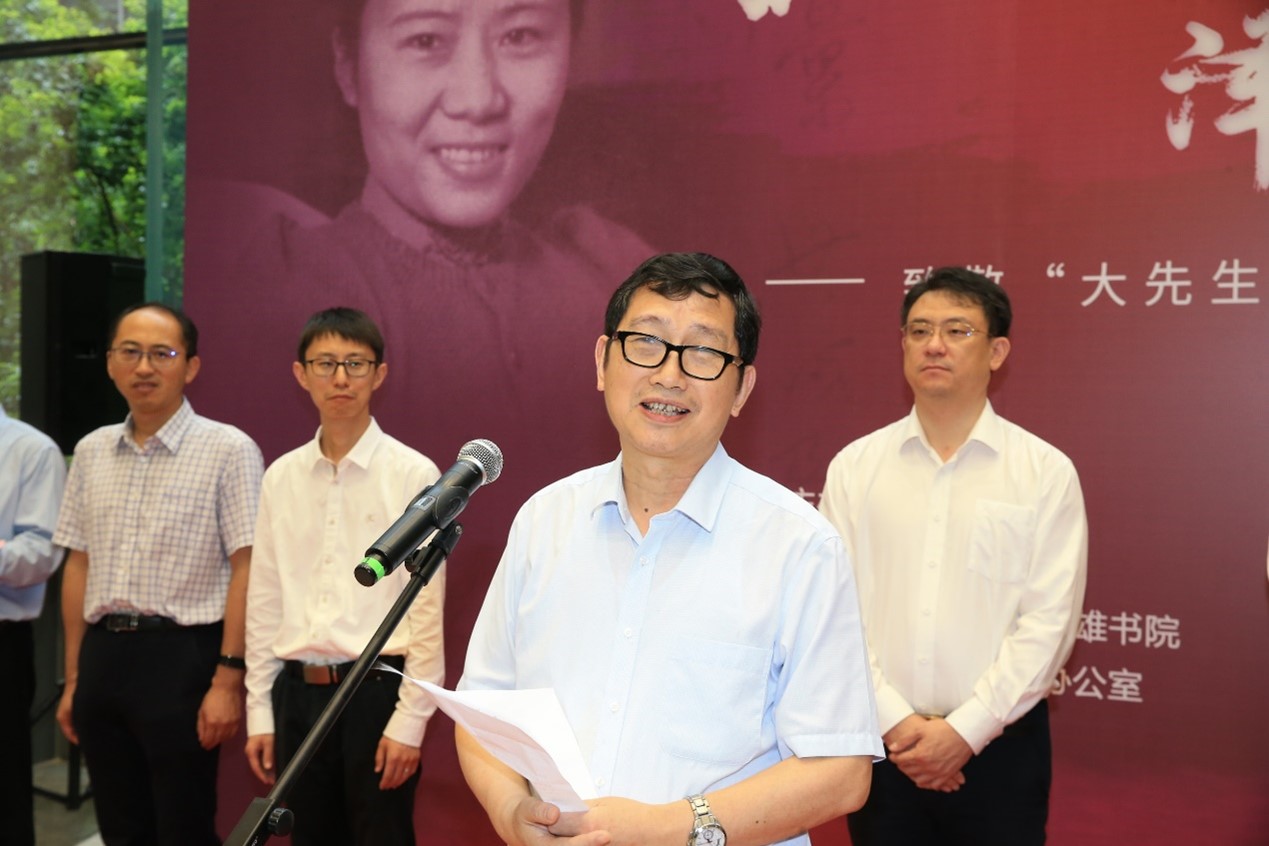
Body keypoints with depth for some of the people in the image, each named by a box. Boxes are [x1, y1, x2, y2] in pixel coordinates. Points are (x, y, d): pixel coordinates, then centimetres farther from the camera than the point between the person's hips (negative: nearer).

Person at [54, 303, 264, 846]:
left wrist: (227, 679, -14)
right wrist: (73, 677, 14)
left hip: (182, 657, -5)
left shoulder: (228, 449, -7)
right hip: (102, 656, 5)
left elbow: (245, 569, -10)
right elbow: (79, 567, 14)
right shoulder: (91, 451, 10)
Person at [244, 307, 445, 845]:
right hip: (297, 693, 4)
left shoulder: (413, 474, -7)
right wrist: (260, 710, 8)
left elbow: (428, 608, -8)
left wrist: (410, 719, -9)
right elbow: (264, 601, 9)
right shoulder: (281, 477, 6)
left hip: (376, 690, -4)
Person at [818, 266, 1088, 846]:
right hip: (881, 744, 1)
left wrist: (964, 730, -12)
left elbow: (1048, 620, -8)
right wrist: (896, 723, -10)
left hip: (1000, 746, -1)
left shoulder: (1047, 472, -3)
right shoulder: (853, 467, 1)